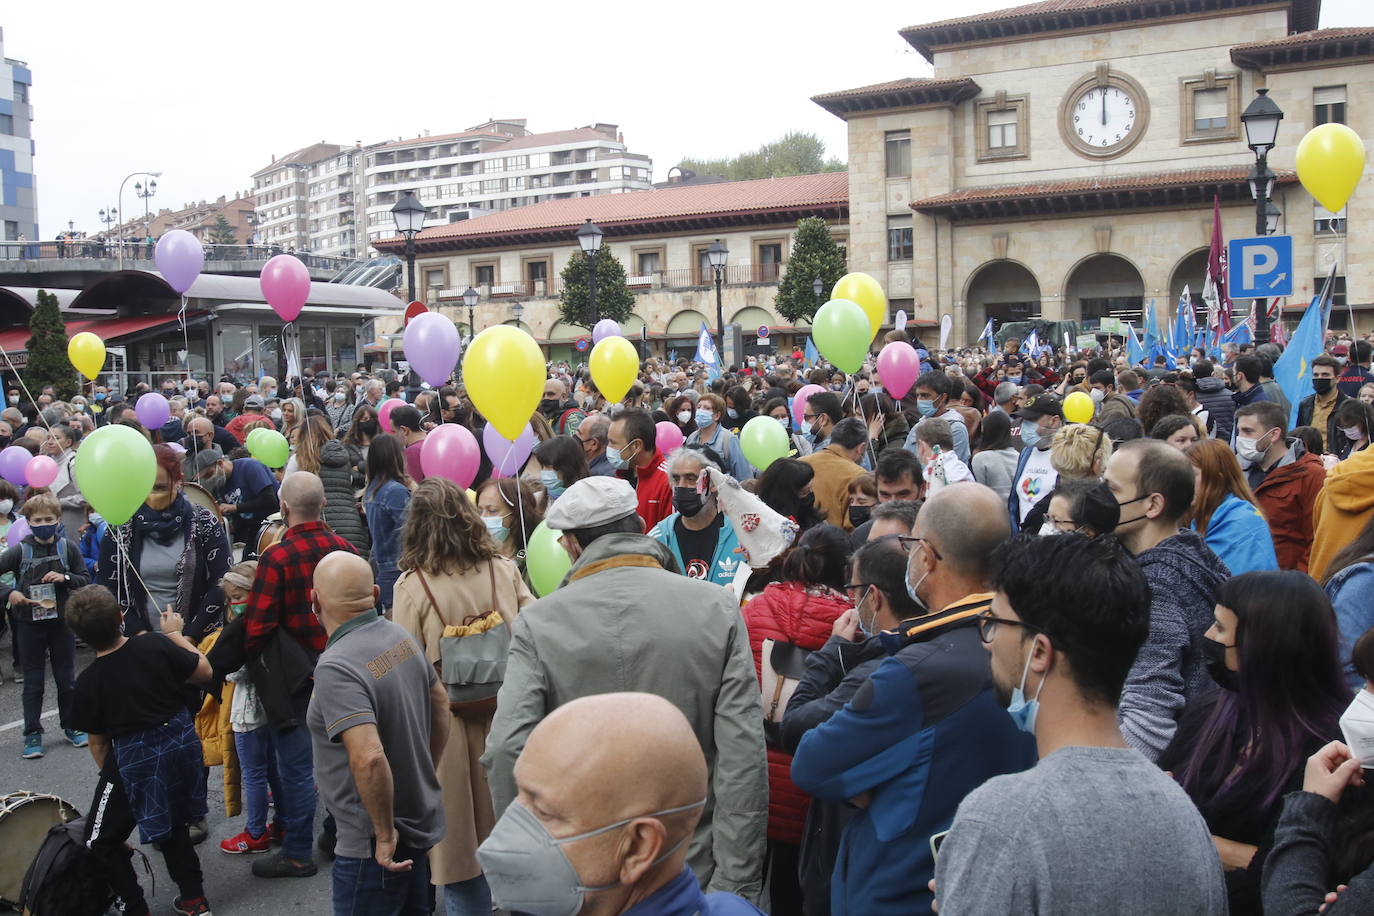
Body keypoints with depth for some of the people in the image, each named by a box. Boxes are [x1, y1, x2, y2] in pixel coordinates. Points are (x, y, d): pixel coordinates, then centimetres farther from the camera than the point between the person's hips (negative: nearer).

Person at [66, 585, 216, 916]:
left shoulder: (88, 683, -14)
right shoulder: (155, 645, -13)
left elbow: (98, 743, -2)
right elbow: (204, 672, 2)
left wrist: (110, 774, 17)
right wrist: (175, 633, 12)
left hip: (133, 759, -4)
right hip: (181, 742, 4)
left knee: (100, 841, 16)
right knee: (172, 825, 25)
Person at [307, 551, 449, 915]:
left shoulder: (335, 668, -25)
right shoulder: (400, 636, -1)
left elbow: (369, 759, -34)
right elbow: (440, 701, 13)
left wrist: (385, 833, -21)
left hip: (374, 847, -8)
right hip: (420, 826, 8)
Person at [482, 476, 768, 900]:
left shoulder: (537, 622, -9)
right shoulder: (717, 607, -6)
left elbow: (507, 752, -18)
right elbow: (743, 757, -12)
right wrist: (734, 884, -9)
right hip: (694, 874, 1)